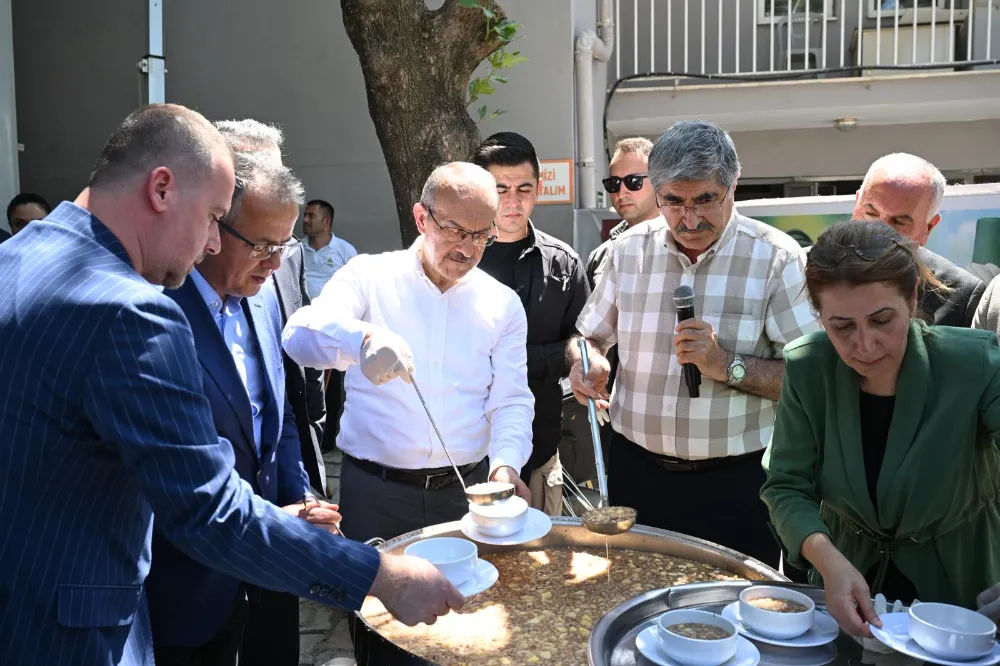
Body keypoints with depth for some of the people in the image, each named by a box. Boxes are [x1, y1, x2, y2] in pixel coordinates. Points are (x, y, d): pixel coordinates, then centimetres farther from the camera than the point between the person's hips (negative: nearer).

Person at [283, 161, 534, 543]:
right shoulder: (369, 275, -3)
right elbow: (299, 335, -19)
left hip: (468, 490, 2)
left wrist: (505, 464, -18)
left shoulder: (503, 304, 4)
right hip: (374, 491, -2)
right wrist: (363, 338, -40)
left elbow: (511, 402, 2)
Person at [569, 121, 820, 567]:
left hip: (736, 480, -3)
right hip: (635, 471, 3)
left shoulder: (776, 257, -9)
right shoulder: (629, 249, 2)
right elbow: (590, 335, 13)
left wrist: (728, 366, -22)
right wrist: (587, 362, -8)